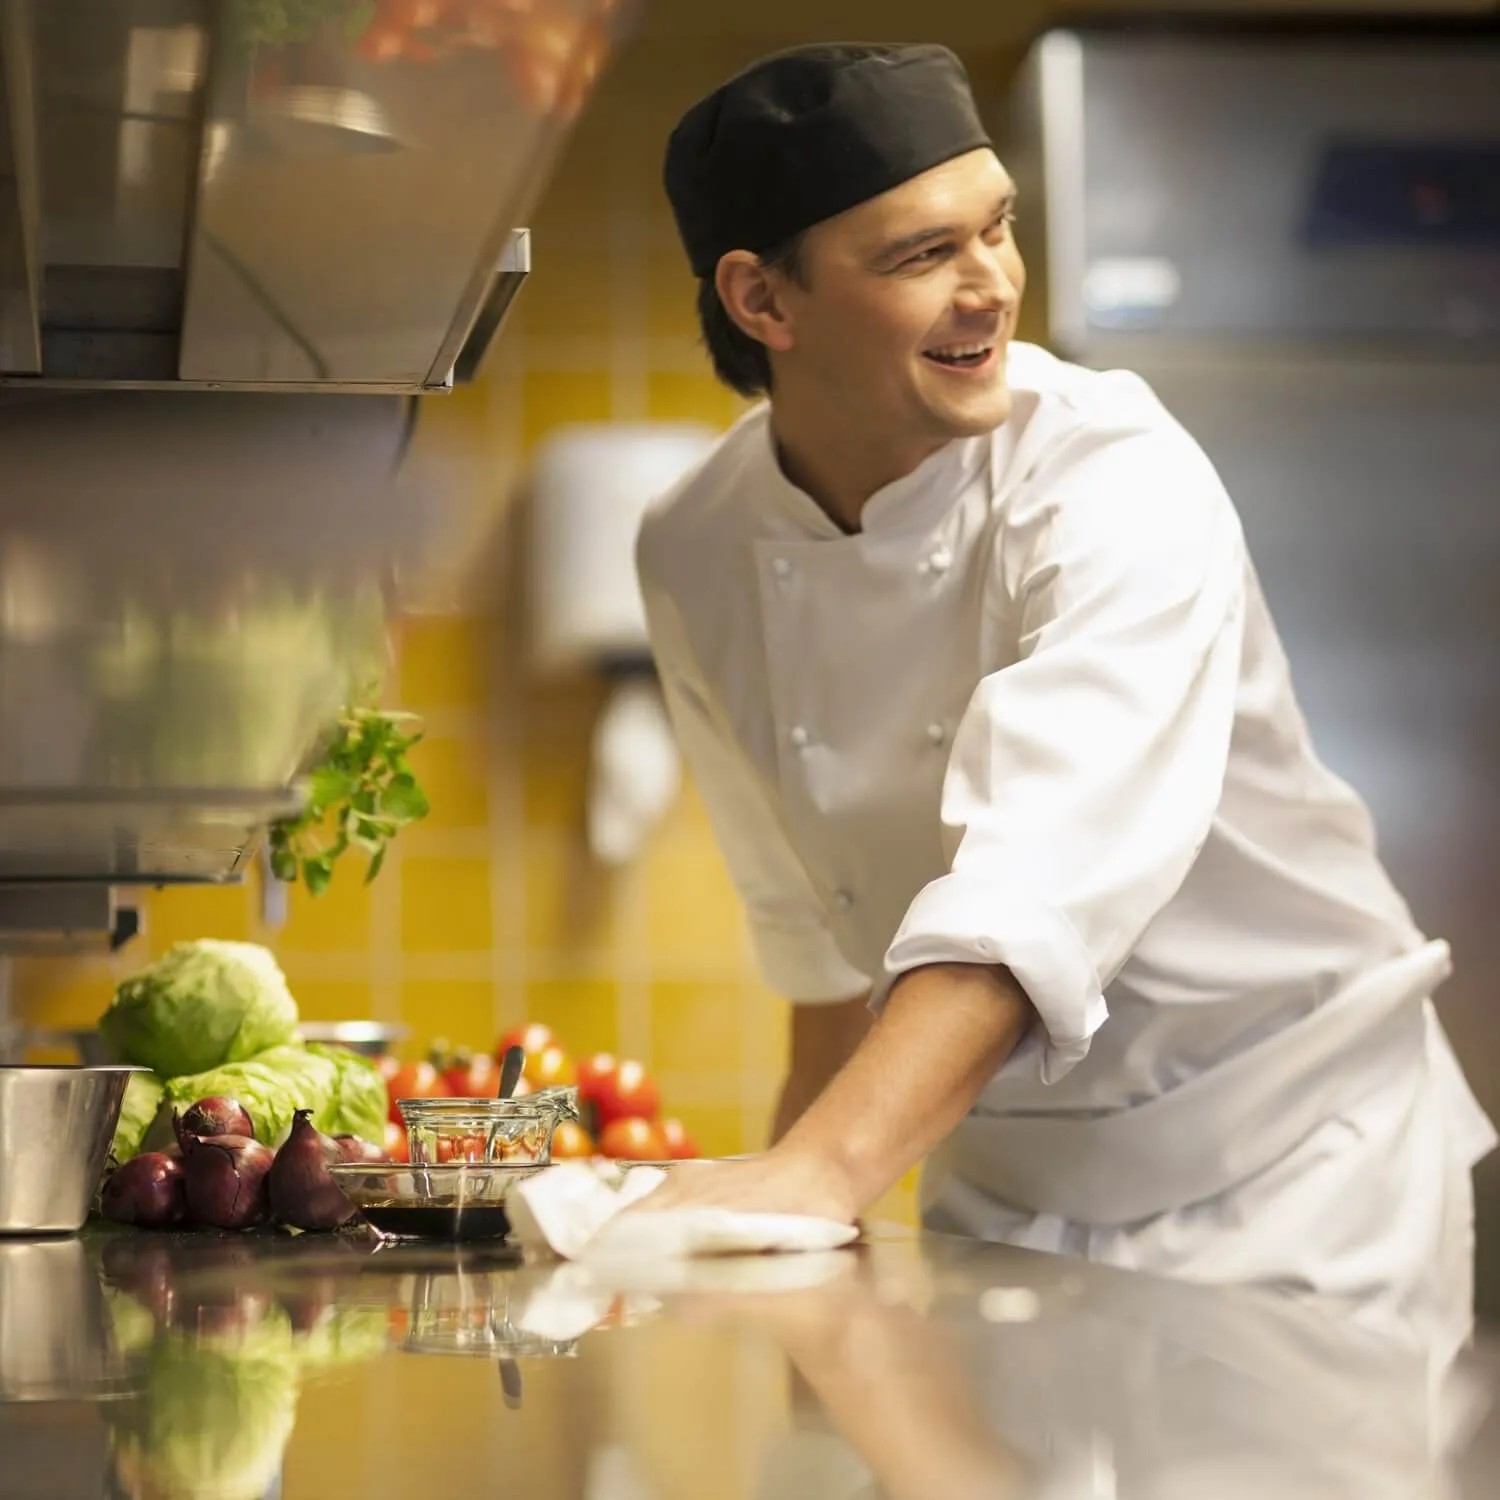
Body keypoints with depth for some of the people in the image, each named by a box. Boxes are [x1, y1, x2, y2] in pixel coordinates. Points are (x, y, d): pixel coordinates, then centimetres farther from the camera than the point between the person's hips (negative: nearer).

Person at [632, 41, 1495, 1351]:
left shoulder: (1116, 482, -23)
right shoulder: (702, 556, -5)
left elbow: (1042, 876, -38)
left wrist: (826, 1171, -49)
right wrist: (783, 1190, 15)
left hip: (1287, 1185, -4)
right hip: (998, 1205, 4)